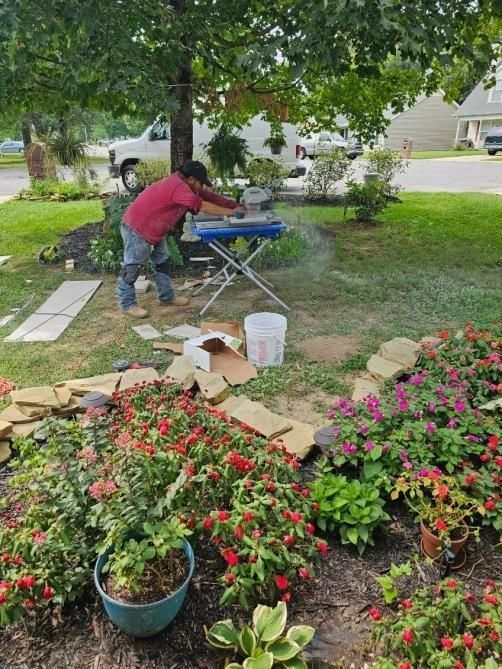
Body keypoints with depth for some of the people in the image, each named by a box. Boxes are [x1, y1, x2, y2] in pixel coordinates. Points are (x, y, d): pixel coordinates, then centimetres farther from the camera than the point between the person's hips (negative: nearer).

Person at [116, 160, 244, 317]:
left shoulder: (182, 183, 4)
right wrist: (230, 212, -22)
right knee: (132, 267, -1)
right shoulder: (178, 187, -27)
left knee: (162, 261, 15)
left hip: (153, 230, 11)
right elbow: (203, 206, -29)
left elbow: (208, 196, 8)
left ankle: (166, 297, 25)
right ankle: (127, 304, 9)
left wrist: (233, 204, 2)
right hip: (136, 229, -11)